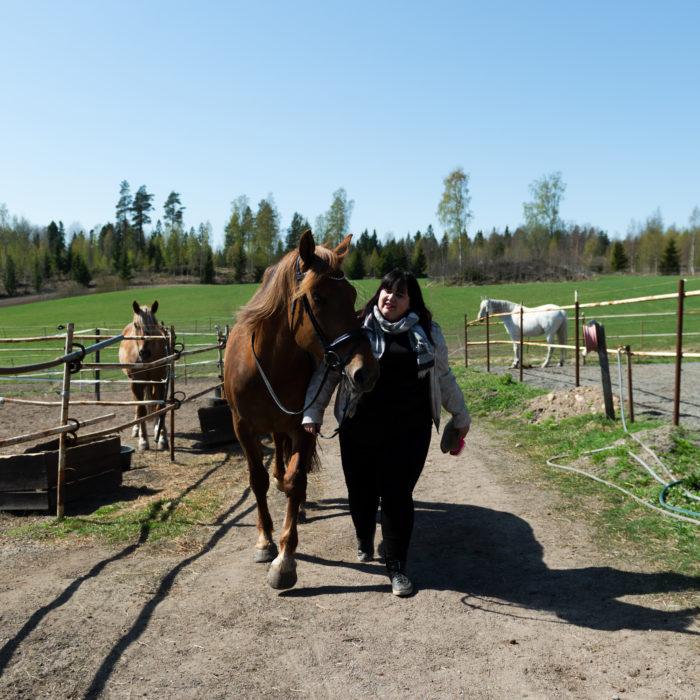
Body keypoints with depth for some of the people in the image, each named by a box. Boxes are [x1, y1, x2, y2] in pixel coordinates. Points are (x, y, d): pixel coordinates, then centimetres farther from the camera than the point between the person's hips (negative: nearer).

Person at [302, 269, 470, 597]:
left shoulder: (428, 332, 6)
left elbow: (444, 377, 15)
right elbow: (327, 372, 1)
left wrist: (460, 416, 18)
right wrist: (312, 412, -6)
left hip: (409, 430, 0)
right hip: (360, 428, 0)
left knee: (398, 494, 0)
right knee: (361, 490, 12)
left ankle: (397, 566, 16)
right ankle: (364, 540, 44)